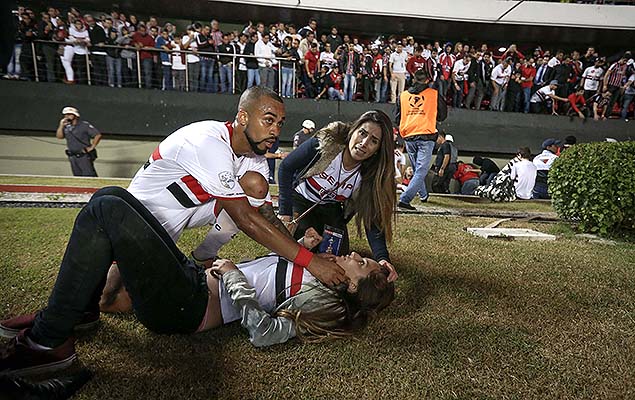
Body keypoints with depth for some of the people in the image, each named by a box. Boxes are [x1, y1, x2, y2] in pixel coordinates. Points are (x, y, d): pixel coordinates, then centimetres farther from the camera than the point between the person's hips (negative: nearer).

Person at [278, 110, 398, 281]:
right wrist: (285, 211, -21)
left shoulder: (371, 176, -22)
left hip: (331, 209, 3)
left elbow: (372, 220, -22)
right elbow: (286, 167, -19)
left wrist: (382, 257, -40)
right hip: (300, 200, -2)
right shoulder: (325, 143, -31)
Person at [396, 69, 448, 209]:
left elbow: (397, 119, 12)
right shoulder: (434, 94, 5)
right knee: (421, 170, -5)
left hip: (408, 137, 4)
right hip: (426, 136, -4)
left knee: (417, 169, 20)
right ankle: (405, 199, -18)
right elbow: (442, 115, 12)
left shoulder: (402, 95, 11)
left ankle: (423, 195, 34)